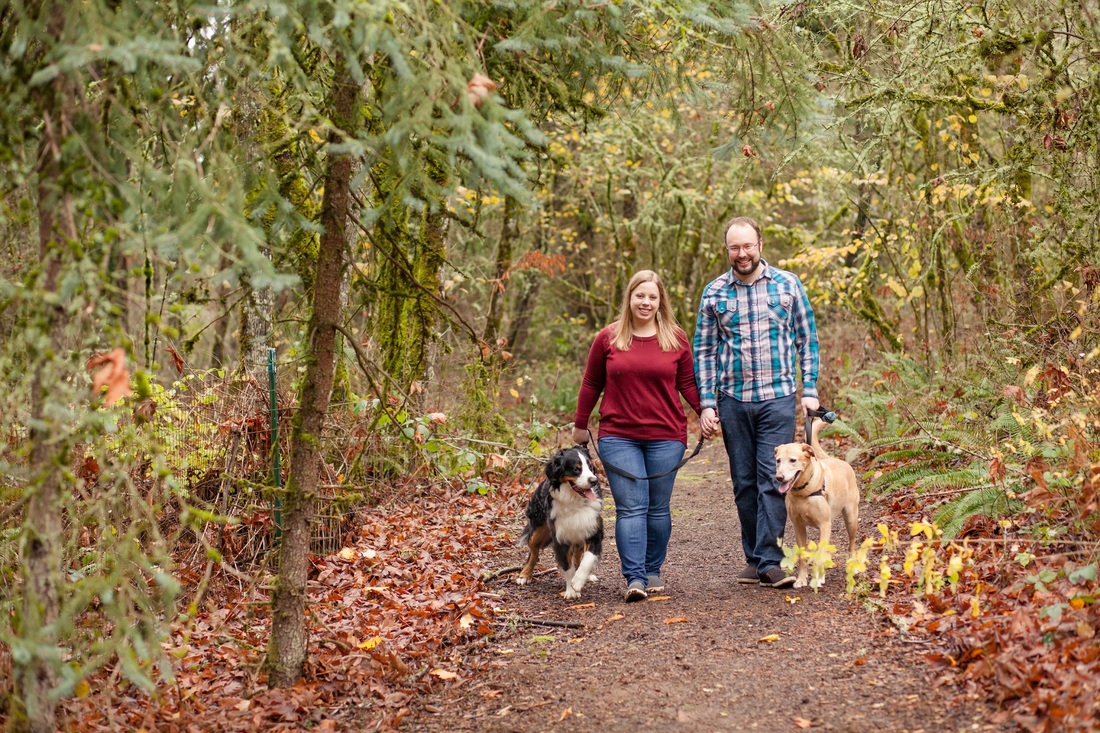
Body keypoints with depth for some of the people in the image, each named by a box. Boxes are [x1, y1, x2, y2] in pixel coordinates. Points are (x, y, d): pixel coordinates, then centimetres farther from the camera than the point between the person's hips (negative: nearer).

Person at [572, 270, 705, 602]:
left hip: (665, 438, 1)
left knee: (658, 508, 8)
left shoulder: (676, 338, 5)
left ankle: (653, 571, 22)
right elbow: (591, 385, 11)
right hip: (618, 438, -1)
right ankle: (634, 578, -9)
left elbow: (687, 383, 9)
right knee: (630, 507, -7)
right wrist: (580, 425, 14)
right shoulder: (608, 338, 3)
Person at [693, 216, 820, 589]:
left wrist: (810, 390, -1)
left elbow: (807, 340, 6)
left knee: (772, 479, -8)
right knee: (744, 482, 8)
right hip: (732, 400, 2)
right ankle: (754, 558, 17)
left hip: (777, 397, -2)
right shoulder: (714, 292, 4)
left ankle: (769, 561, -5)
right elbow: (704, 350, 6)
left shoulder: (787, 284, 2)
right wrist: (706, 403, 0)